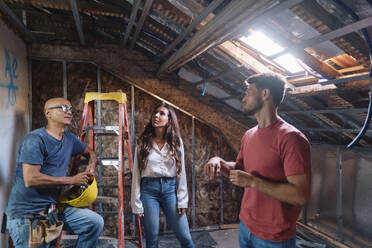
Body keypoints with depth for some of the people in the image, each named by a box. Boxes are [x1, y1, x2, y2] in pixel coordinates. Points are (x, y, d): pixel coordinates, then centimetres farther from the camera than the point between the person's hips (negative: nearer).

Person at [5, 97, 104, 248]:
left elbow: (90, 152, 24)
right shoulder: (35, 139, -17)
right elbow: (31, 179, -27)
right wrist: (72, 180, -19)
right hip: (27, 213, -6)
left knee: (95, 222, -2)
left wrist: (90, 167, 1)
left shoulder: (69, 139, 6)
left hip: (54, 206, 7)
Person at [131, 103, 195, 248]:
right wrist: (136, 203, -2)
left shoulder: (176, 141, 5)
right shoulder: (143, 143, 2)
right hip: (148, 189, 0)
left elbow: (181, 172, 4)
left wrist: (182, 200, 0)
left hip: (170, 188, 1)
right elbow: (136, 174, 2)